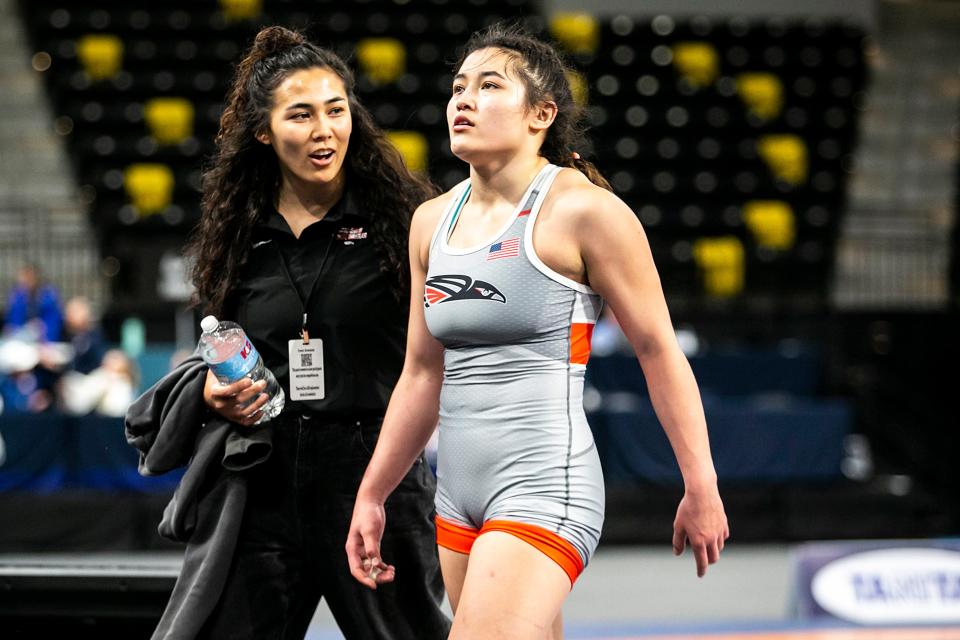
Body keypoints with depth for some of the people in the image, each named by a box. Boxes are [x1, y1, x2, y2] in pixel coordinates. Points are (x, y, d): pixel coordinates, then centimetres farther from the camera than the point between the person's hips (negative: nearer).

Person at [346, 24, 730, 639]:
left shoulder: (582, 210, -8)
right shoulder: (433, 222, 12)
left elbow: (658, 348, -5)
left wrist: (701, 487, -6)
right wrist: (372, 496, 19)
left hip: (545, 488, -7)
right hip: (459, 491, 7)